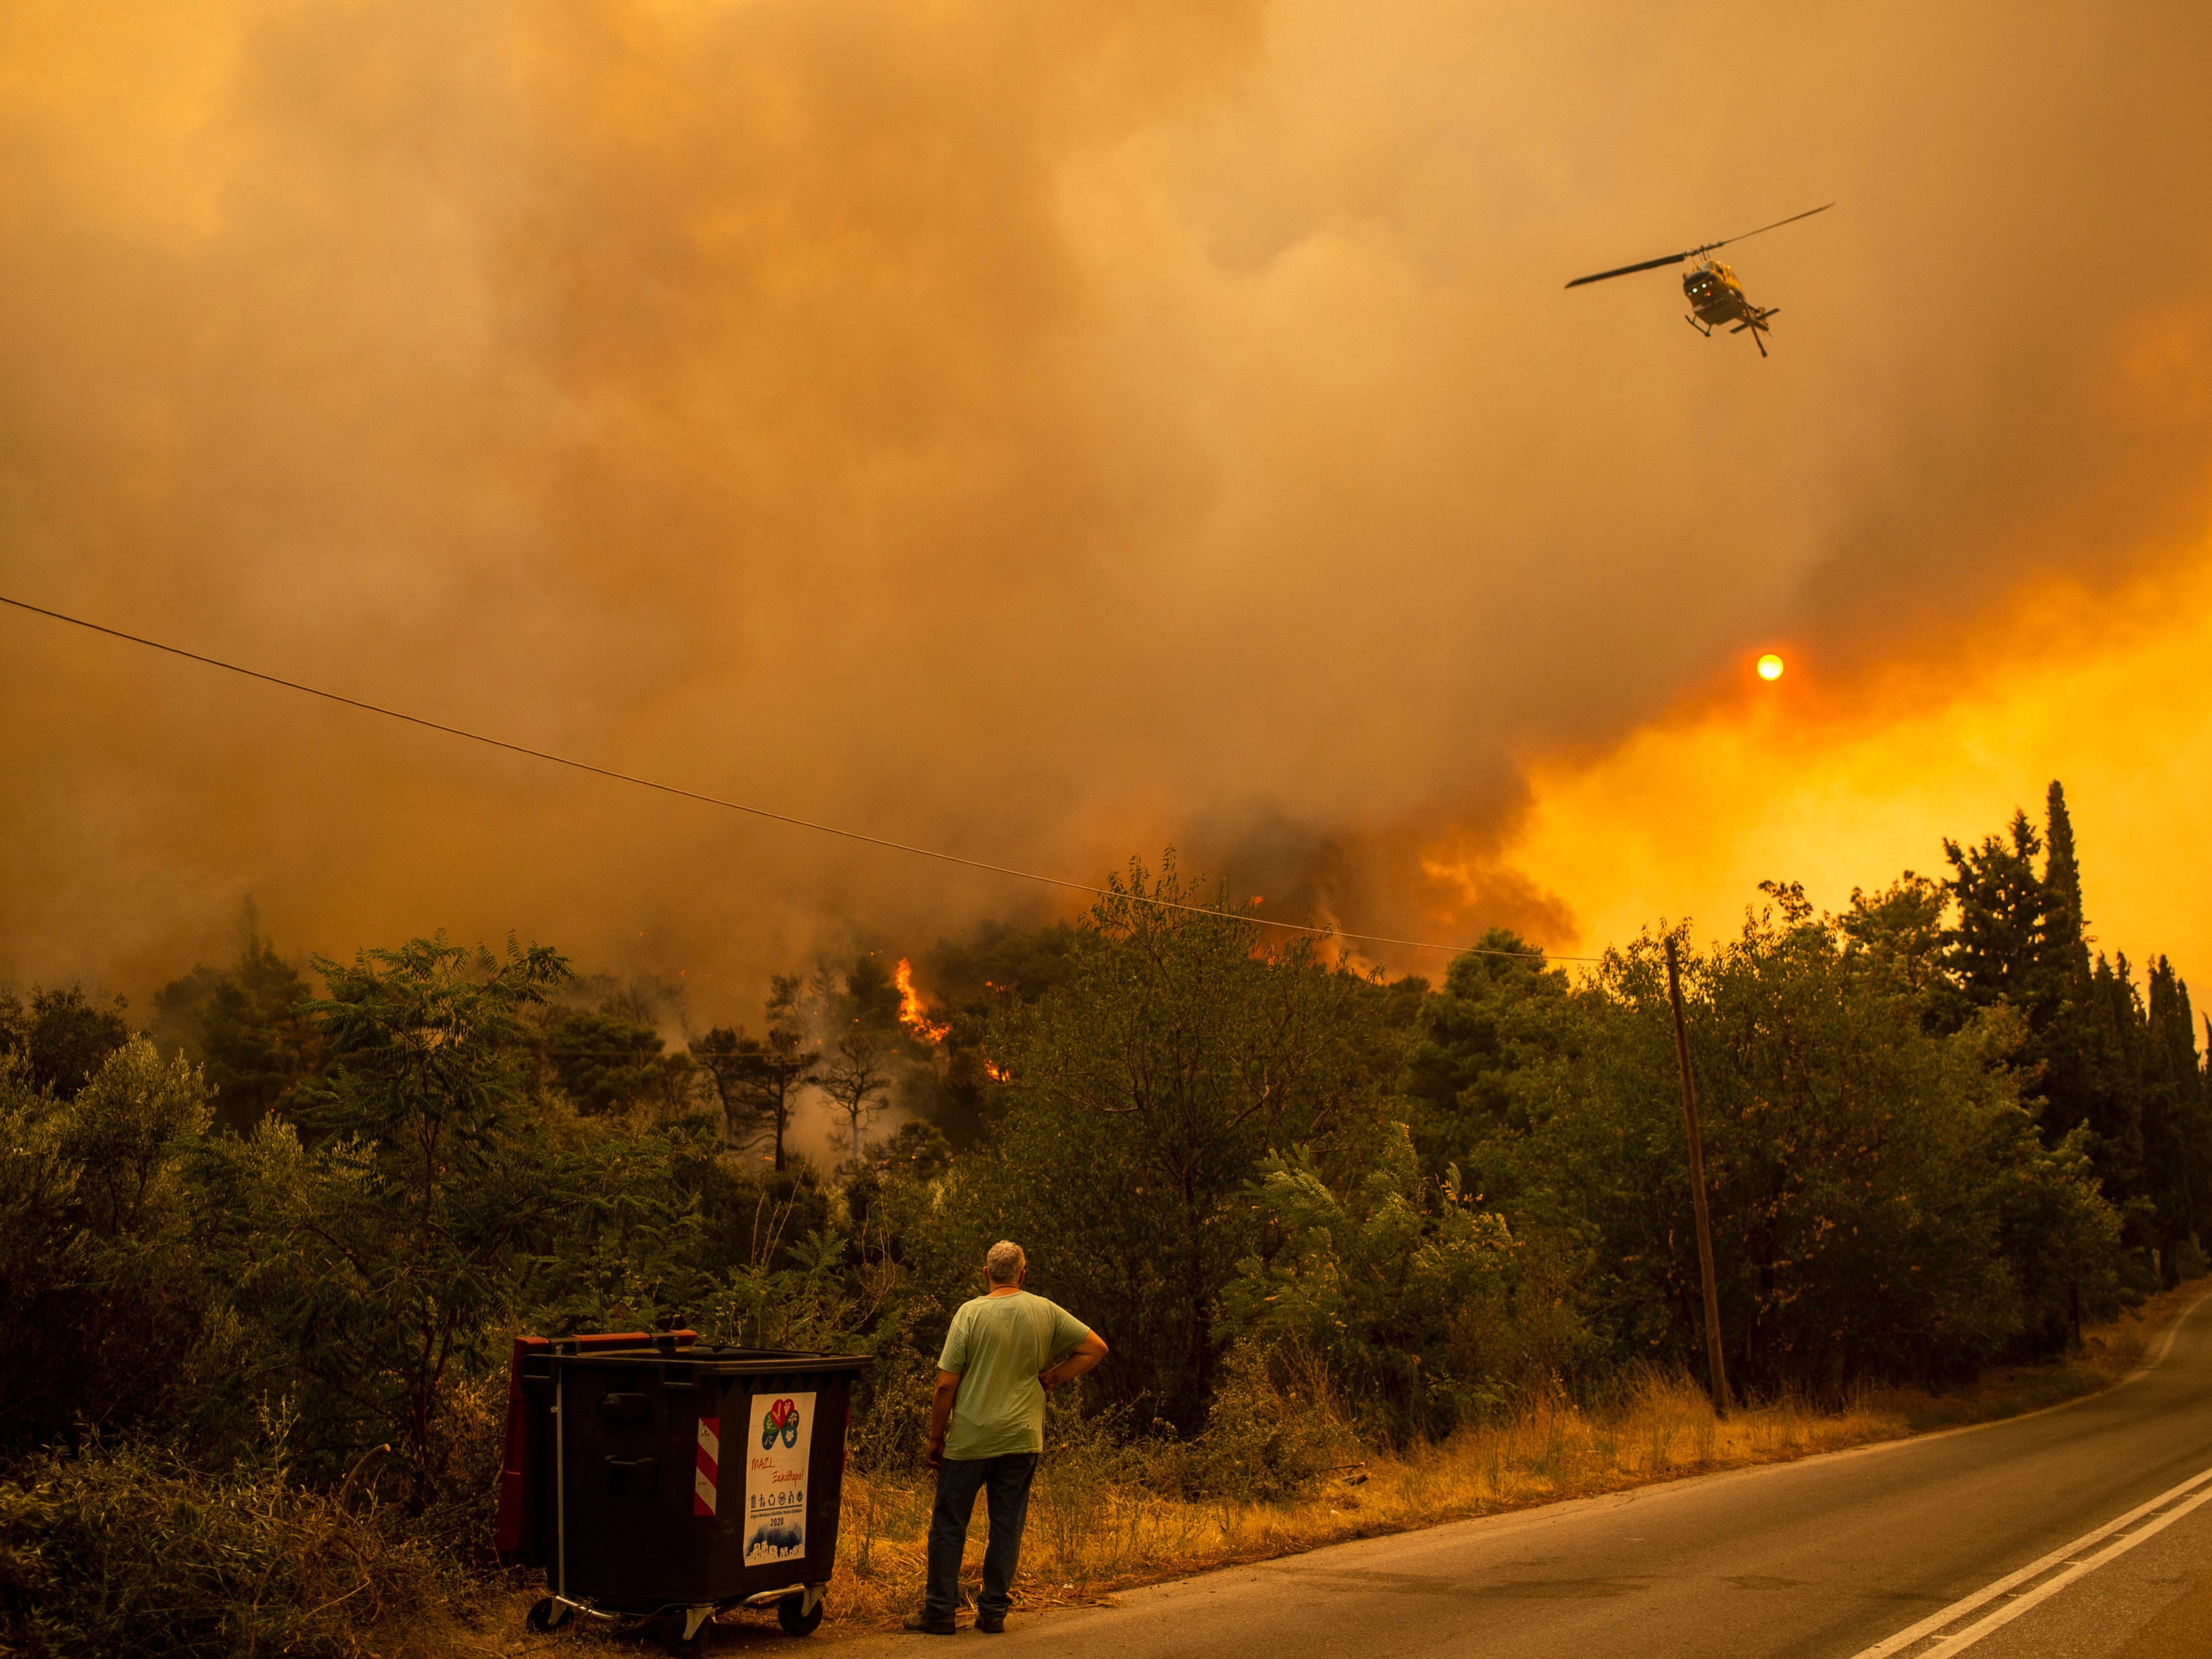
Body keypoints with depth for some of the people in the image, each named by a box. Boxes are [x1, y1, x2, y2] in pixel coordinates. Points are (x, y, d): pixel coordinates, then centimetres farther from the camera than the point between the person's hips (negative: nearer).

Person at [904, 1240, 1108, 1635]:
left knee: (949, 1526, 9)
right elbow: (1096, 1348, 4)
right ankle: (994, 1612, 15)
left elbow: (946, 1385, -9)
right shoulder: (1046, 1312, 0)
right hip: (1022, 1439, 2)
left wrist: (936, 1438, 1)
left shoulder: (971, 1313, -9)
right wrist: (1050, 1379, 4)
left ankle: (939, 1613, 13)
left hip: (970, 1439, -2)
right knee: (1007, 1527, 11)